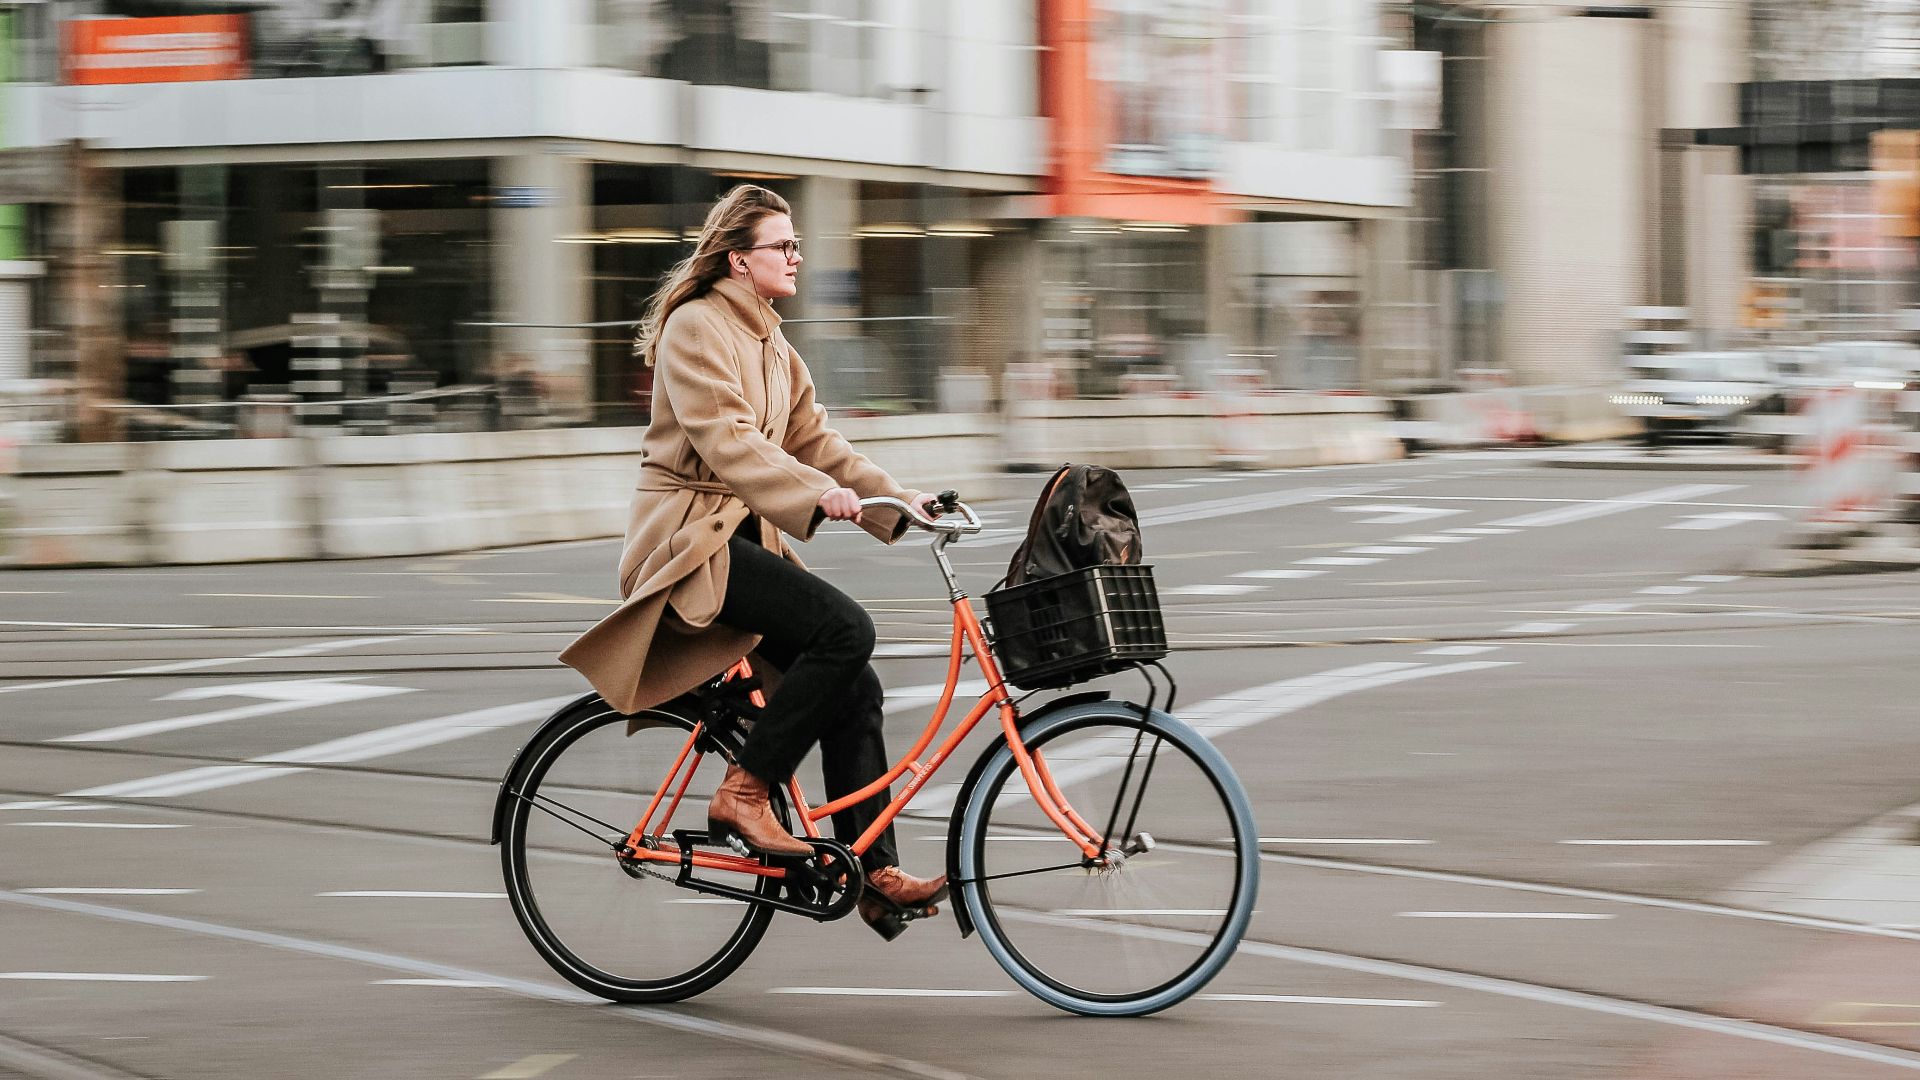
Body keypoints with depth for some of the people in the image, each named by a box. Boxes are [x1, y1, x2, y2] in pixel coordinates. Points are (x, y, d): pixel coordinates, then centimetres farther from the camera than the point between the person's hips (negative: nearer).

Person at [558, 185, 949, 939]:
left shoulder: (767, 341, 18)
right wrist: (817, 496, -34)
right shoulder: (697, 326, -11)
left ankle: (878, 876, -1)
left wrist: (896, 500, 4)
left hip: (744, 535, 9)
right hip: (689, 537, -9)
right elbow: (726, 439, -23)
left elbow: (810, 438, 15)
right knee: (844, 628, -25)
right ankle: (742, 794, -17)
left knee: (853, 687, -2)